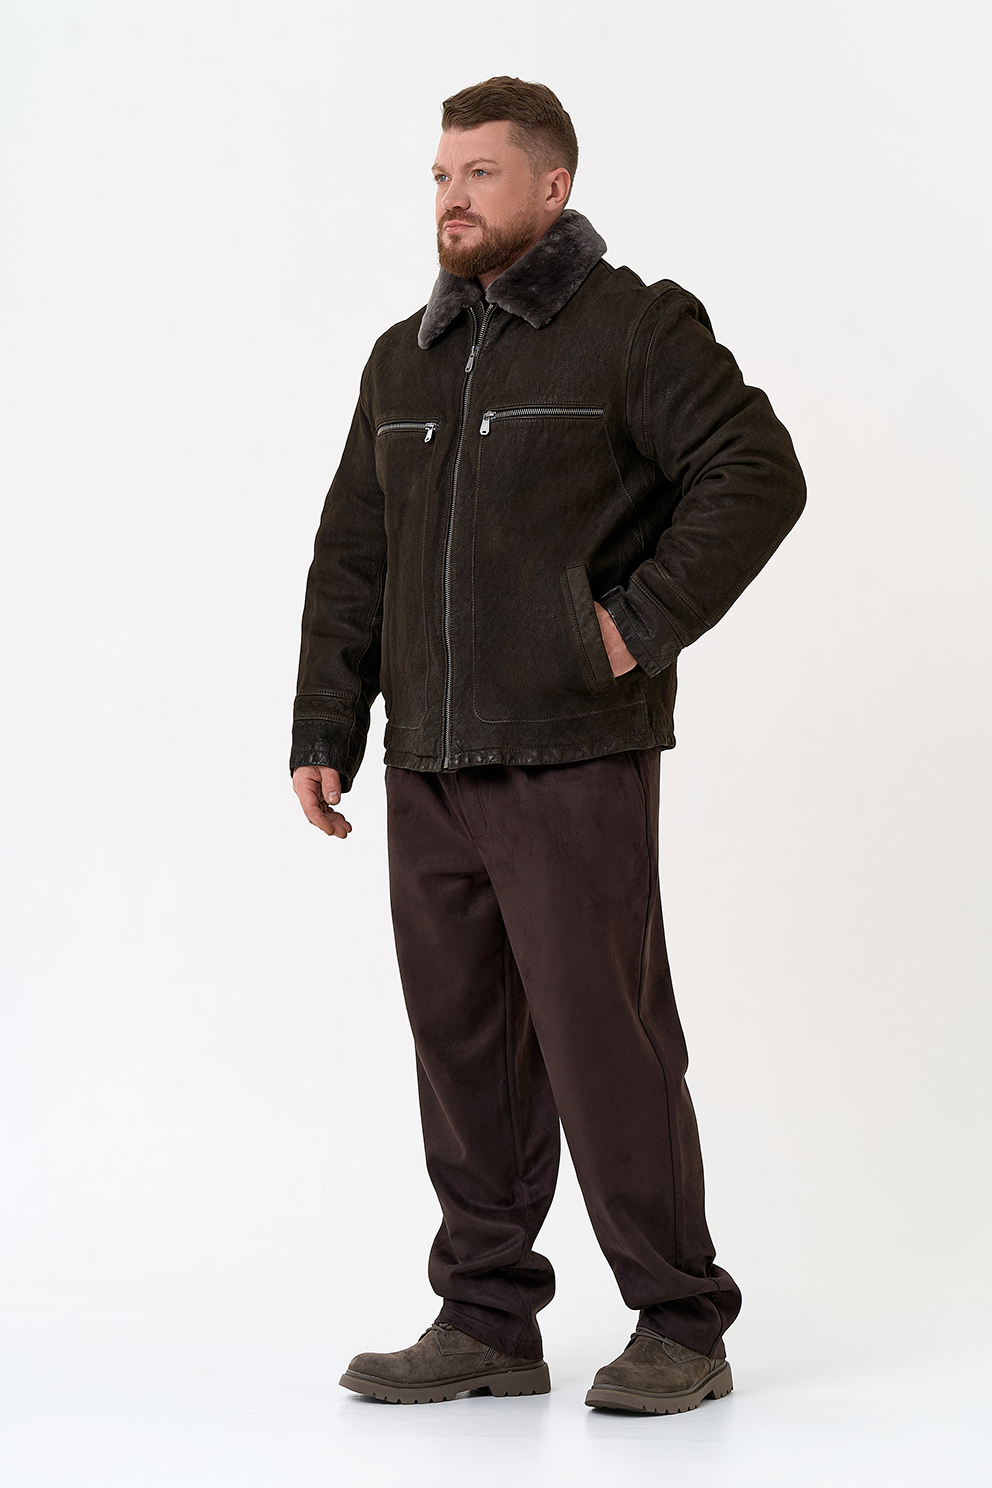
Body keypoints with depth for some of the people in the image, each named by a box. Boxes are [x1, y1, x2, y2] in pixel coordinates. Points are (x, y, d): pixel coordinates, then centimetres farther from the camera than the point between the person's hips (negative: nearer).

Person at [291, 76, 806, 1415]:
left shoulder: (637, 329, -2)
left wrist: (646, 622, -15)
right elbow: (351, 553, 18)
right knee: (464, 1050, 9)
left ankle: (680, 1331, 6)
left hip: (576, 763, -6)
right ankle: (487, 1323, 18)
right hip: (430, 774, 6)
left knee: (605, 1048, -5)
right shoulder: (404, 361, 17)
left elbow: (759, 474, -11)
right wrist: (324, 729, 11)